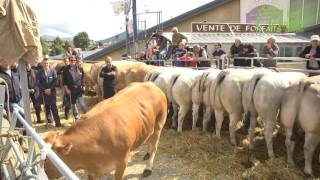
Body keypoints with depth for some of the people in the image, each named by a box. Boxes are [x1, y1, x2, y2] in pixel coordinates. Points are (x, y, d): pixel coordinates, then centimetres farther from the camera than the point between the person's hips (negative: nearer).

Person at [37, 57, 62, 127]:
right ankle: (49, 120, 18)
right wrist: (44, 90, -10)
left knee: (54, 107, -6)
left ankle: (57, 122, -6)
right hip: (44, 92, 2)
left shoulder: (52, 70, 1)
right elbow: (38, 83, -1)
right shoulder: (40, 72, 2)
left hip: (52, 91, -2)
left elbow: (55, 80, -3)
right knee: (47, 107, 7)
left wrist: (50, 89, -11)